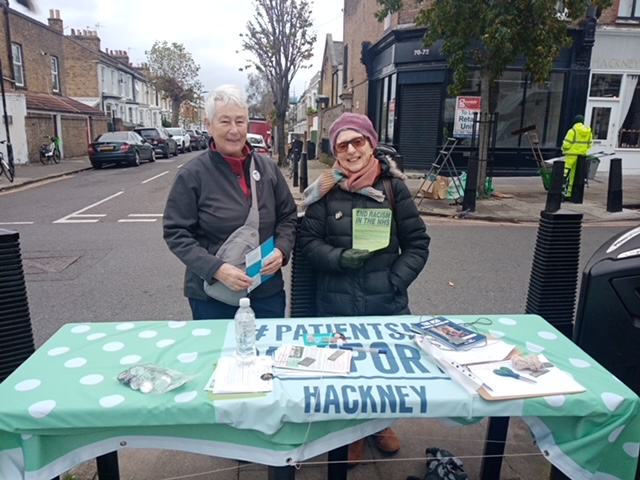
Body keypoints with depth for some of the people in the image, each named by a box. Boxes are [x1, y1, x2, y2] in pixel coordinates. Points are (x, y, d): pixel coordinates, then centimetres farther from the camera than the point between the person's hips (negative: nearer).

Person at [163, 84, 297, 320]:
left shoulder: (268, 167, 2)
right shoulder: (192, 175, -9)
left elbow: (288, 216, 9)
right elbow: (177, 234, -8)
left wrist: (282, 249, -10)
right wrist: (216, 269, -20)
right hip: (212, 295, -3)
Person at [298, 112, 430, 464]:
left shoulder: (393, 186, -3)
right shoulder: (326, 190, -4)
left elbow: (417, 242, 1)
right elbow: (308, 240, 0)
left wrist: (396, 281, -9)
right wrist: (338, 258, -18)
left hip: (387, 302, 1)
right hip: (336, 304, 0)